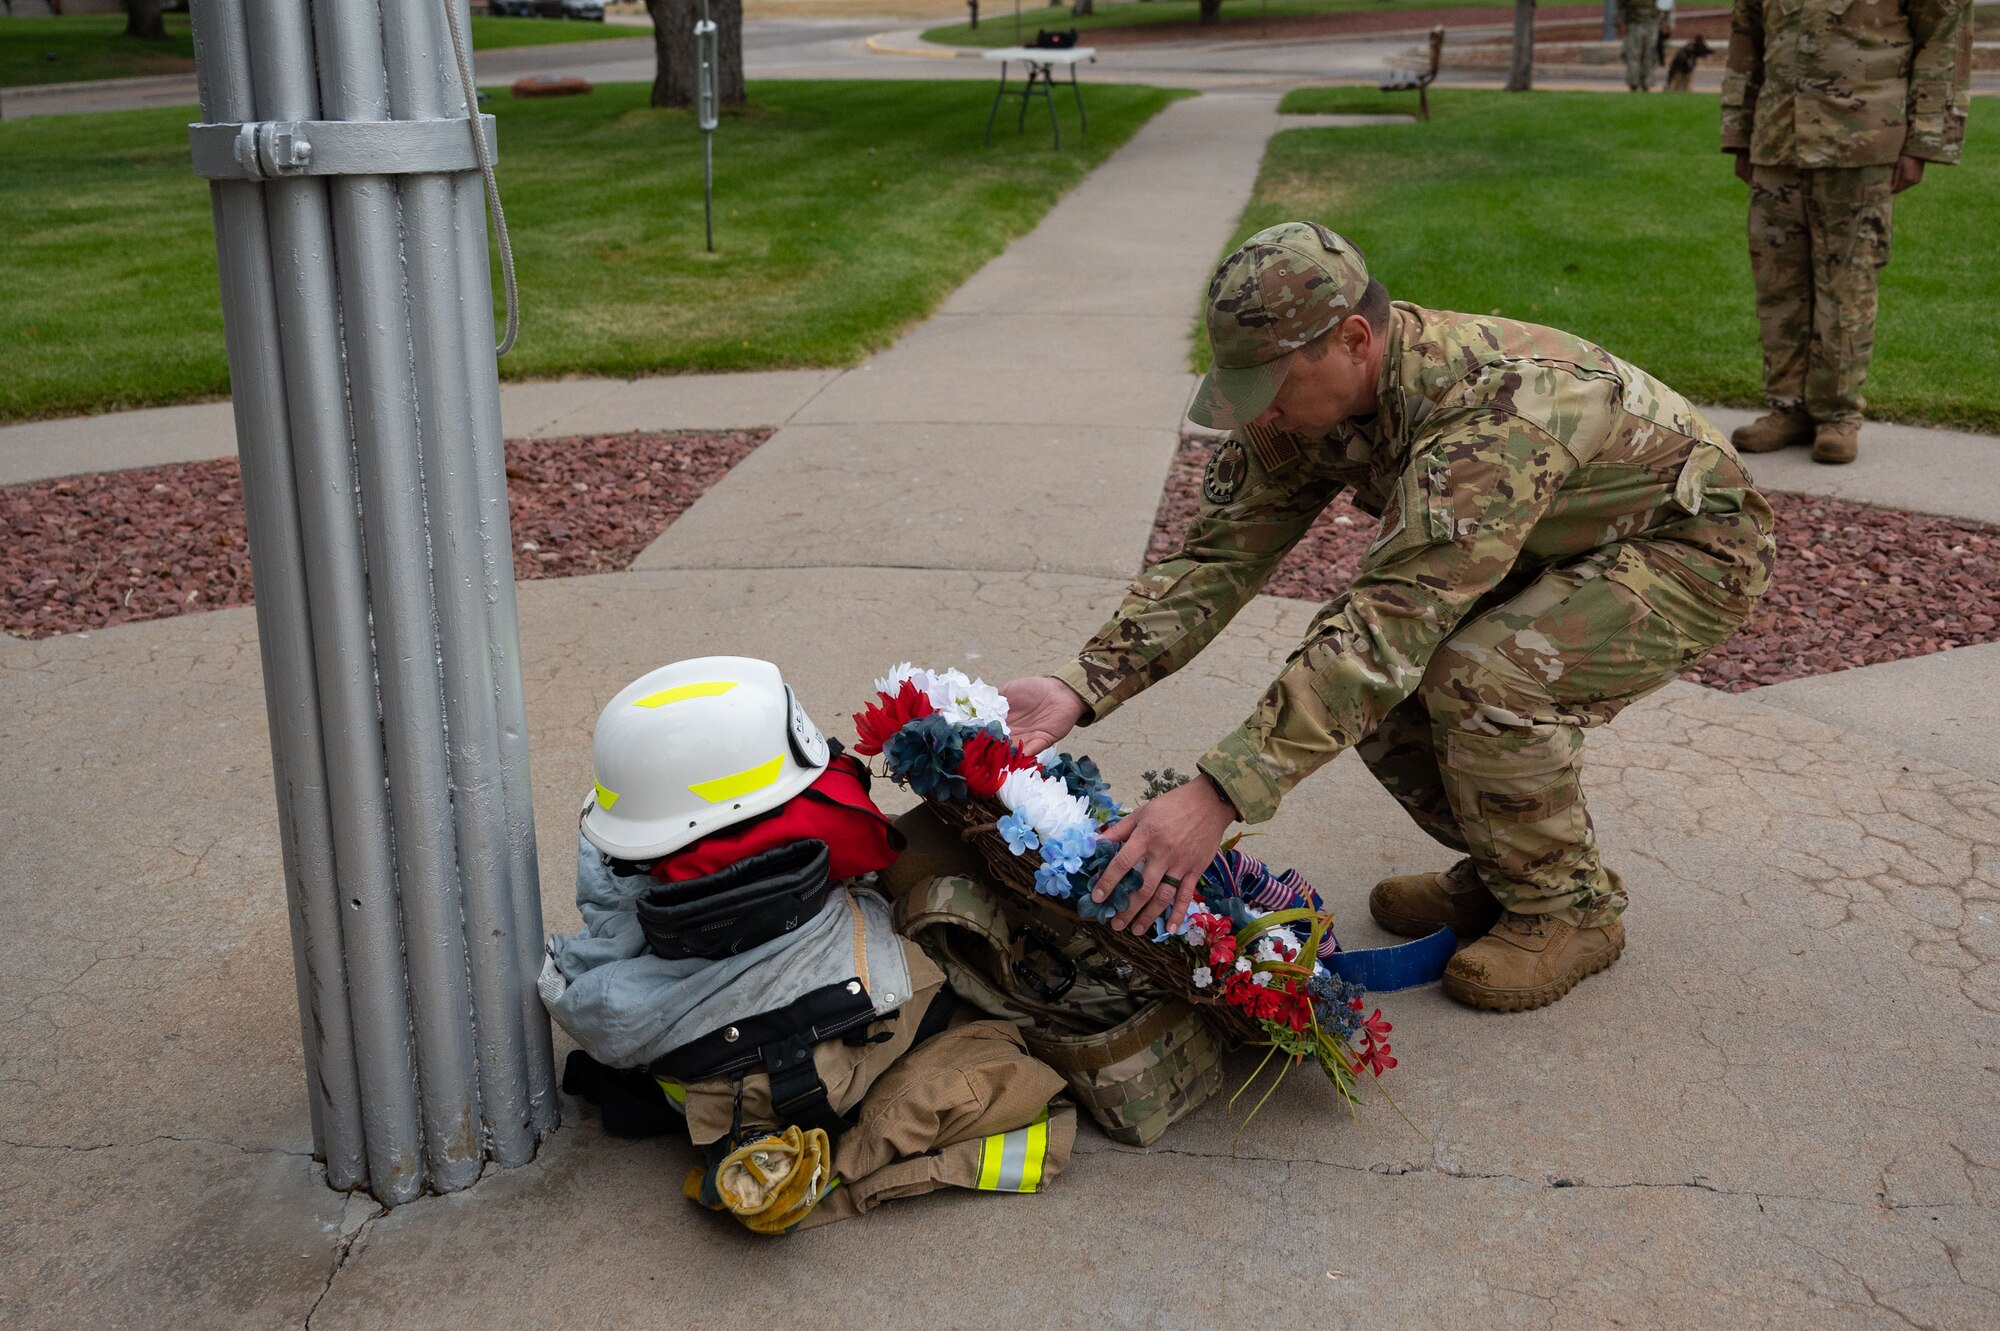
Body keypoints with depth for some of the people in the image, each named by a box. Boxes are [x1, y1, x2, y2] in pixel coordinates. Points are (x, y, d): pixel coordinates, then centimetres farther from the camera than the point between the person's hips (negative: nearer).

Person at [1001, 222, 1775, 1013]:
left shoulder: (1493, 410, -39)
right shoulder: (1301, 402, -13)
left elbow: (1392, 626, -44)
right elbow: (1219, 556, -13)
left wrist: (1217, 797, -48)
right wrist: (1080, 689, -27)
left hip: (1691, 543, -8)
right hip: (1551, 553, 8)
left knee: (1480, 680, -32)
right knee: (1345, 671, -11)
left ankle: (1570, 908, -6)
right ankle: (1504, 870, 10)